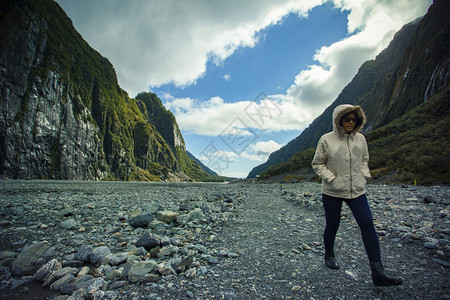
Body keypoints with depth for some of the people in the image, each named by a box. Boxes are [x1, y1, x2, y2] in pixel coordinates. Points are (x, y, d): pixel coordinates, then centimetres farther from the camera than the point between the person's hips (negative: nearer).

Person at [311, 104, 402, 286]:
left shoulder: (360, 139, 5)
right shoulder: (326, 140, -7)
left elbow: (364, 161, 20)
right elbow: (317, 164, -2)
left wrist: (364, 175, 4)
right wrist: (330, 177, -12)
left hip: (357, 190, 4)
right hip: (332, 192, -3)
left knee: (368, 225, -5)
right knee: (332, 226, 10)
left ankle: (377, 272, 4)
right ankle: (329, 255, 37)